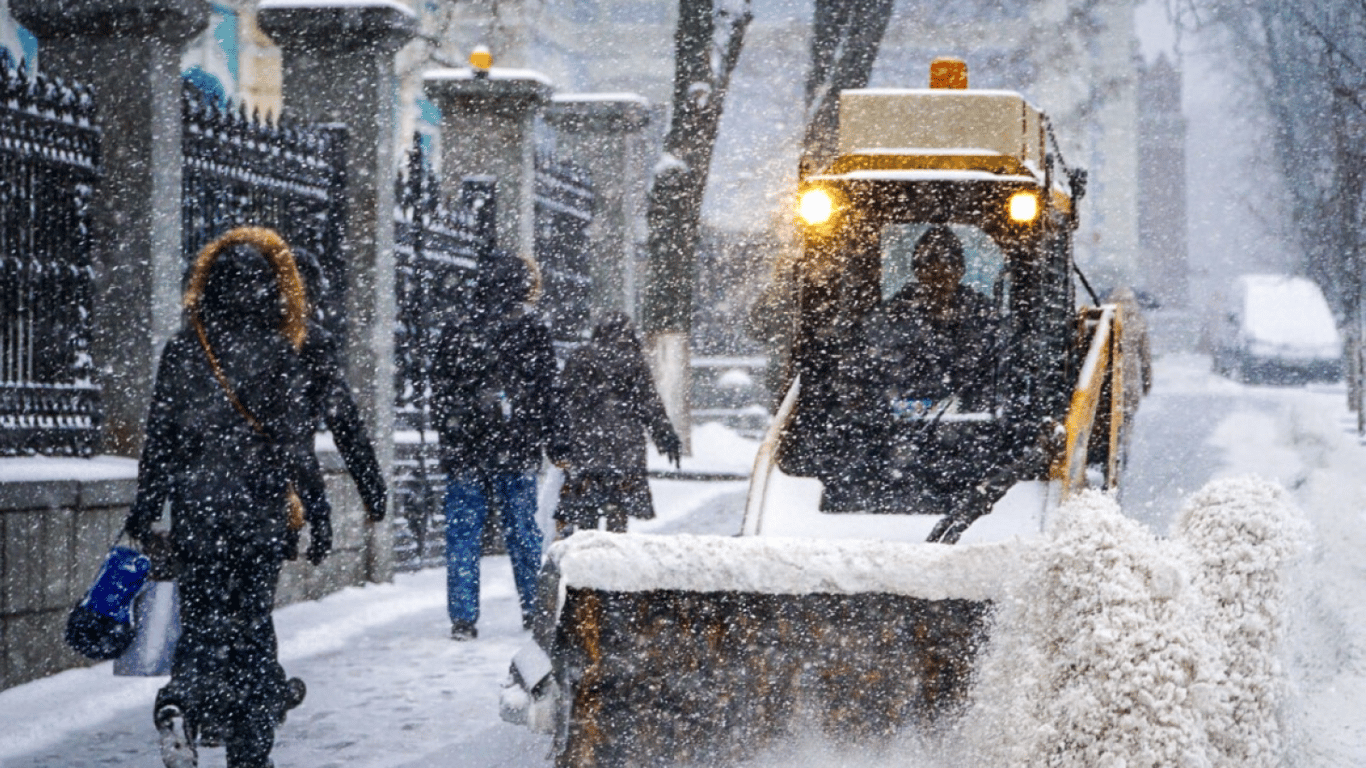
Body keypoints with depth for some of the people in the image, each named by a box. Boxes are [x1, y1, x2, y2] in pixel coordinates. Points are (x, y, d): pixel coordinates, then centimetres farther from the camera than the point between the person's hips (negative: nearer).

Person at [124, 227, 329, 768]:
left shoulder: (181, 350, 2)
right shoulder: (277, 353, -6)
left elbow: (158, 435, 5)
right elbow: (296, 443, -7)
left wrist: (145, 509, 12)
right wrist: (316, 514, -2)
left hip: (195, 508, 2)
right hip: (259, 512, -2)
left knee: (203, 620, 9)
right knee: (251, 621, 6)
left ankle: (180, 706, -18)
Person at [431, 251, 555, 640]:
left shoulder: (454, 329, 5)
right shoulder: (531, 328, -2)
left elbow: (439, 392, 9)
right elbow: (544, 391, 0)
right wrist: (537, 443, 9)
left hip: (462, 449, 1)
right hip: (514, 450, -1)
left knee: (462, 534, 3)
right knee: (522, 531, 7)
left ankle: (463, 618, 0)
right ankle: (535, 612, 12)